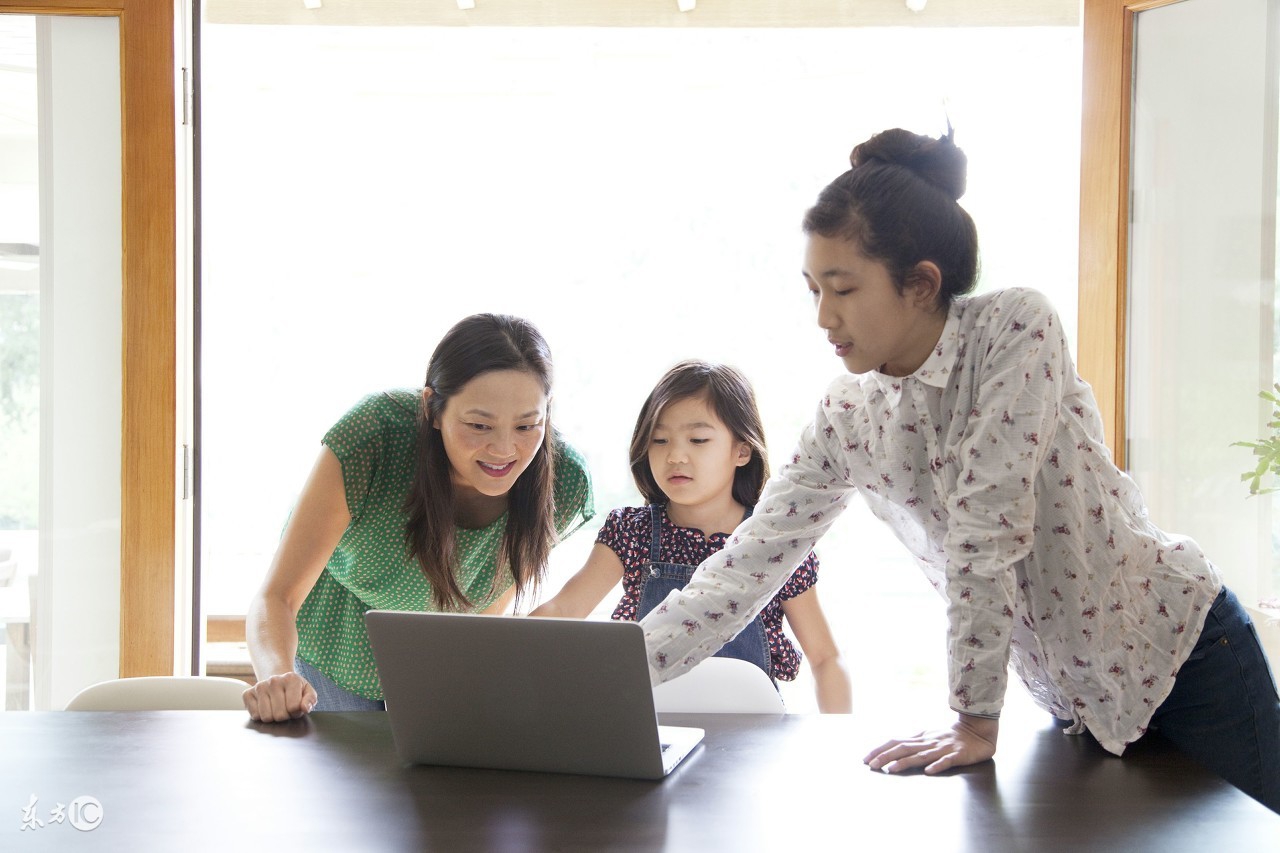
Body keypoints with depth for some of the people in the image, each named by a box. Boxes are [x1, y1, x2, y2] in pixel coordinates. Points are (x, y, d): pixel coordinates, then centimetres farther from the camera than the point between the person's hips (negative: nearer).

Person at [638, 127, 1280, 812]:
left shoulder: (1016, 328, -22)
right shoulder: (849, 415, -6)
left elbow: (988, 526, -26)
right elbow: (750, 561, -5)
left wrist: (977, 722, -25)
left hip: (1182, 654, -4)